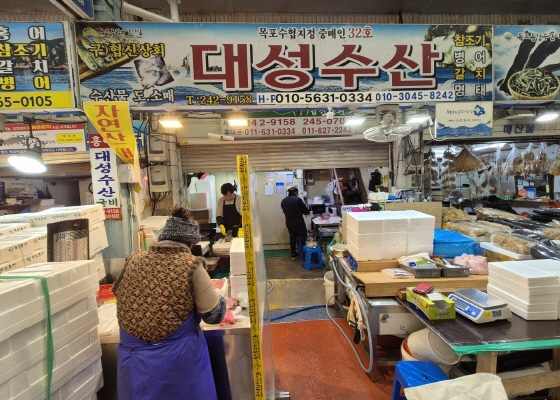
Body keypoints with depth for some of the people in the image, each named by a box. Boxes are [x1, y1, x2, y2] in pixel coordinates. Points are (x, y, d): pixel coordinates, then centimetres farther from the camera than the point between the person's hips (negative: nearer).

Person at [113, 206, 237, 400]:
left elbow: (118, 294, 16)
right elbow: (212, 315, -11)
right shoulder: (191, 266, -16)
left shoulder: (133, 261, -4)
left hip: (134, 354, 4)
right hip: (178, 357, -3)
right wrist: (226, 303, 10)